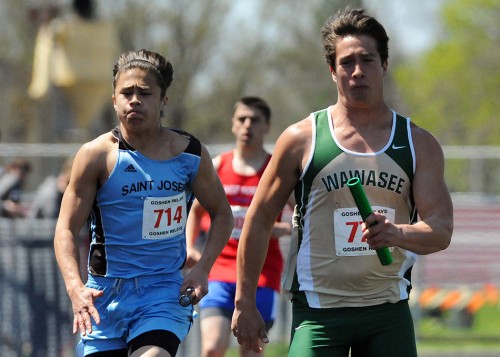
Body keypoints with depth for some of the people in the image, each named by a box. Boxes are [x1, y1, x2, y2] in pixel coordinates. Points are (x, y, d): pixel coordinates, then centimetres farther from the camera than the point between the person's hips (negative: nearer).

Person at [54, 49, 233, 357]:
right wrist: (75, 288, -23)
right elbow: (67, 228, -6)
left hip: (166, 291, -1)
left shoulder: (190, 153, 1)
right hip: (106, 294, 1)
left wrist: (202, 268, -2)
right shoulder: (97, 155, -5)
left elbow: (222, 214, 14)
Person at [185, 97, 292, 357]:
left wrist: (282, 229, -18)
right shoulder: (216, 167, 8)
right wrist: (189, 248, 6)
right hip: (220, 270, 1)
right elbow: (196, 210, 22)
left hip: (262, 275, -1)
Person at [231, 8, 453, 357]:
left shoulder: (420, 144, 5)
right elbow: (259, 219, 5)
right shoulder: (301, 139, -1)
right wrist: (245, 304, 2)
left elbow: (441, 230, -3)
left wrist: (397, 234, -26)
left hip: (389, 311, 2)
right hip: (318, 311, -2)